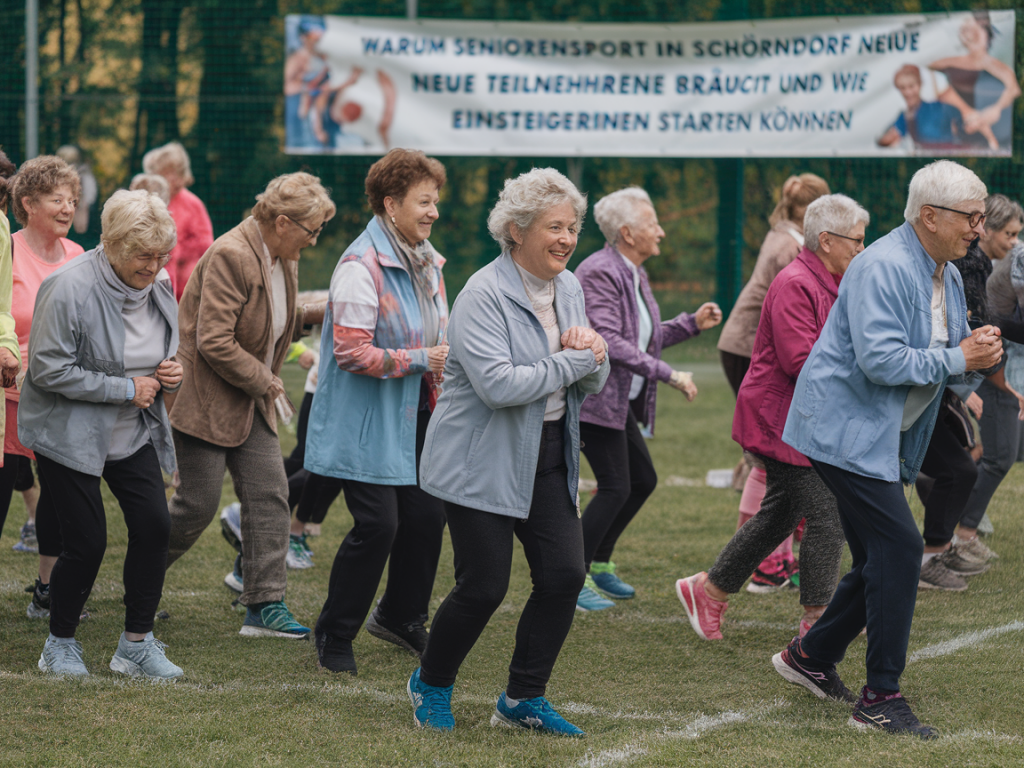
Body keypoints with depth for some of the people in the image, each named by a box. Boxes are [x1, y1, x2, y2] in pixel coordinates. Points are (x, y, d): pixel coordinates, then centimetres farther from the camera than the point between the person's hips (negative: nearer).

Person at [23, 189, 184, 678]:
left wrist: (169, 374, -4)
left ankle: (137, 644, 6)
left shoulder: (156, 292, 3)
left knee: (154, 526, -6)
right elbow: (48, 369, -22)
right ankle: (60, 645, 15)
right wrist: (125, 389, -21)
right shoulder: (70, 289, -20)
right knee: (87, 541, -5)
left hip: (134, 434, 6)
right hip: (69, 435, -6)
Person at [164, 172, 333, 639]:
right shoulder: (231, 257, -22)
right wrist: (265, 381, -15)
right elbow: (215, 342, -25)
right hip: (206, 399, -9)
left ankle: (265, 605, 2)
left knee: (270, 495, 1)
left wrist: (309, 316, 4)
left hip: (250, 403, 9)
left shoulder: (281, 260, 8)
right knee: (198, 504, -3)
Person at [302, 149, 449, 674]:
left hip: (415, 417, 8)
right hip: (367, 420, -8)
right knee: (377, 524, -10)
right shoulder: (361, 266, -17)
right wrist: (421, 361, -22)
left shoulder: (427, 263, 11)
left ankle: (401, 617, 29)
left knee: (427, 515, 7)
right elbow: (352, 351, -22)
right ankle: (334, 636, 6)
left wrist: (449, 359, 5)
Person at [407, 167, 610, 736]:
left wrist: (593, 352, -9)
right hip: (481, 461, -7)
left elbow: (593, 382, 15)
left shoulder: (568, 289, 9)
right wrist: (574, 360, -20)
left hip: (548, 455, 7)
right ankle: (430, 686, 22)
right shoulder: (484, 295, -17)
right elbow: (497, 384, -28)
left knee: (564, 575, 0)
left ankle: (523, 698, 15)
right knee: (484, 586, -4)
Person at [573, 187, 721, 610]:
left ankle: (600, 563, 27)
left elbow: (643, 338, 19)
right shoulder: (601, 273, -19)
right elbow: (609, 342, -27)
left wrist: (692, 323, 10)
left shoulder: (633, 274, 12)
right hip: (594, 397, -10)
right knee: (615, 487, -10)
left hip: (620, 400, 10)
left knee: (643, 480, 14)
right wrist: (668, 375, -26)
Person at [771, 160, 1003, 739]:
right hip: (846, 427, -10)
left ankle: (811, 655, 31)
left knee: (884, 560, 13)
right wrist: (958, 359, -22)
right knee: (899, 549, -15)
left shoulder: (949, 277, 12)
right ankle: (881, 698, -10)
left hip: (883, 437, 10)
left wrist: (980, 352, -3)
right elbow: (881, 360, -28)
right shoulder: (884, 268, -20)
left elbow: (944, 356, 20)